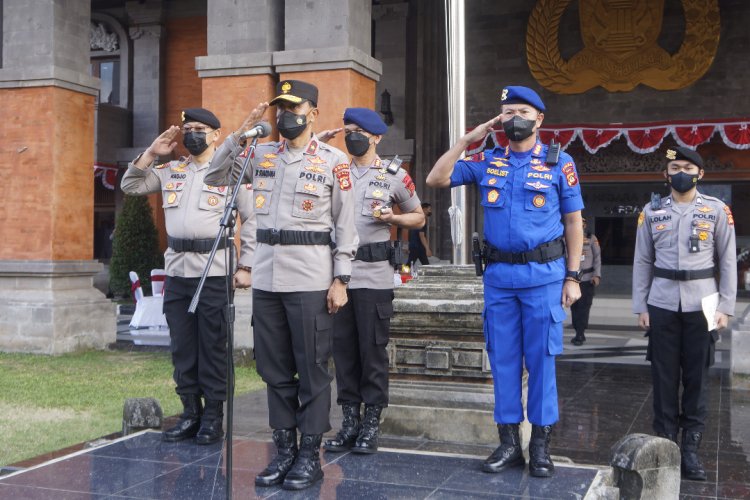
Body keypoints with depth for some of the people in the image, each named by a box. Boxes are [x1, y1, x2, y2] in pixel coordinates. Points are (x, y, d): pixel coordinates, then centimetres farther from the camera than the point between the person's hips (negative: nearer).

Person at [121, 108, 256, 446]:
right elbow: (130, 186, 15)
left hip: (213, 272, -5)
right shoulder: (171, 171, 14)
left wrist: (245, 266, -7)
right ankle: (190, 413, 20)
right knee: (181, 347, 9)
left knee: (212, 346, 2)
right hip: (176, 270, 5)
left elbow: (251, 220, -1)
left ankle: (213, 417, 12)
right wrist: (151, 153, 3)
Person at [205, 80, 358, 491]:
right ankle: (284, 449, 22)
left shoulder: (333, 161, -1)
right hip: (266, 278, 5)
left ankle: (310, 454, 11)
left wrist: (340, 280, -8)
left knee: (312, 369, 1)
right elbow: (216, 176, 16)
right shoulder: (262, 155, 12)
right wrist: (241, 133, 4)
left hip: (311, 280, -5)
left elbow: (345, 224, -2)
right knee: (274, 369, 10)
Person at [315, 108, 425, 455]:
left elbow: (419, 217, 11)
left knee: (372, 349, 1)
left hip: (373, 275, -3)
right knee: (343, 348, 7)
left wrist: (393, 217, -9)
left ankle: (371, 423, 12)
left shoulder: (394, 175, 4)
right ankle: (349, 420, 17)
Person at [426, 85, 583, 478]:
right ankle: (509, 442, 16)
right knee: (503, 359, 7)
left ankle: (540, 444, 11)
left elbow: (573, 222, 4)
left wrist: (572, 276, -2)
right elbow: (436, 180, 4)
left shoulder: (559, 163, 3)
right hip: (498, 275, 3)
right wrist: (468, 140, 0)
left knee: (541, 358, 1)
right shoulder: (487, 162, 9)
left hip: (543, 275, -3)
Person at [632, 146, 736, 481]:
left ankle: (691, 448, 12)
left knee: (696, 376, 3)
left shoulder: (717, 210, 2)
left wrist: (725, 306, -2)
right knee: (664, 376, 5)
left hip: (701, 305, -1)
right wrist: (640, 306, 3)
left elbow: (727, 261, 3)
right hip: (661, 305, 1)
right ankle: (665, 443, 15)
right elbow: (642, 261, 7)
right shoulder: (652, 212, 6)